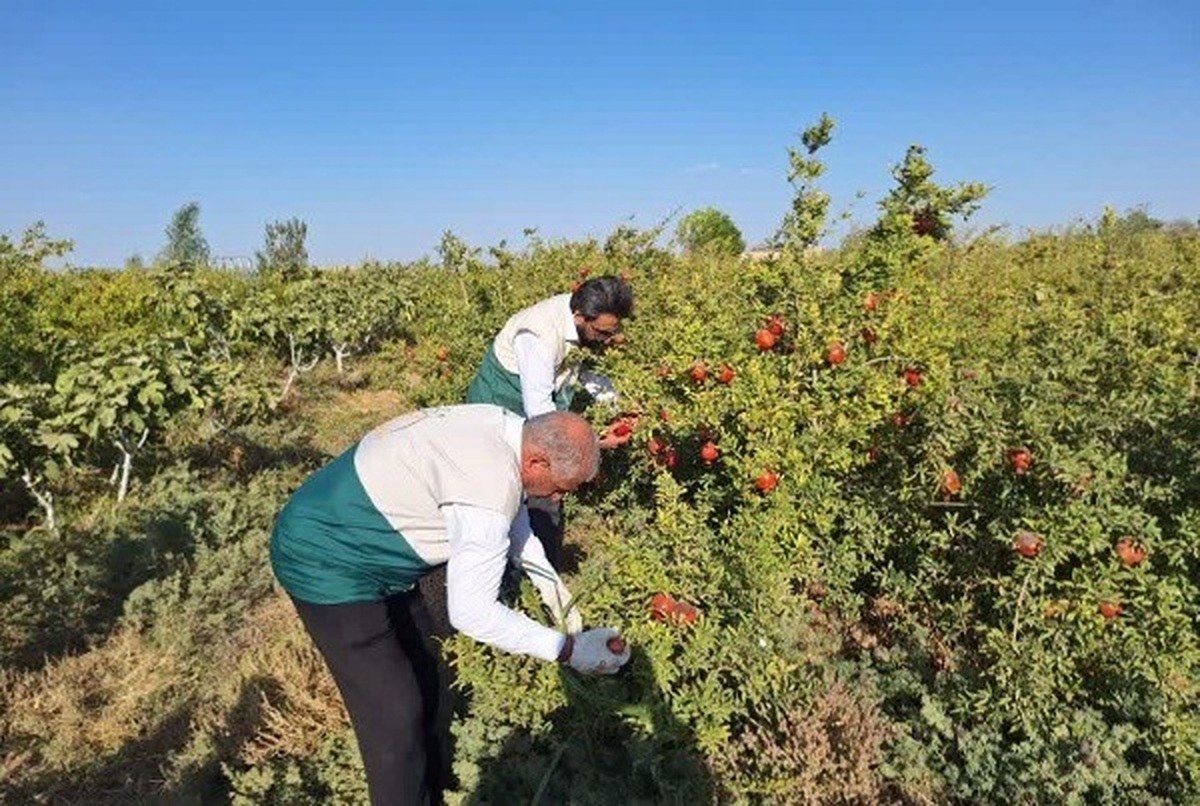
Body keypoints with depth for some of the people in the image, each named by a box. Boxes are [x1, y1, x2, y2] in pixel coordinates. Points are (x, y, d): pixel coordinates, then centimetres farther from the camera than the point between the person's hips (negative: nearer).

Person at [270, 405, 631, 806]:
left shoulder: (505, 425, -6)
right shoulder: (489, 489, -34)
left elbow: (510, 513, 14)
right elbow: (471, 613, -28)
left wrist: (552, 585, 13)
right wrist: (568, 649, -21)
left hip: (350, 532, 10)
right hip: (327, 564, -10)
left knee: (421, 669, 20)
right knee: (395, 716, -4)